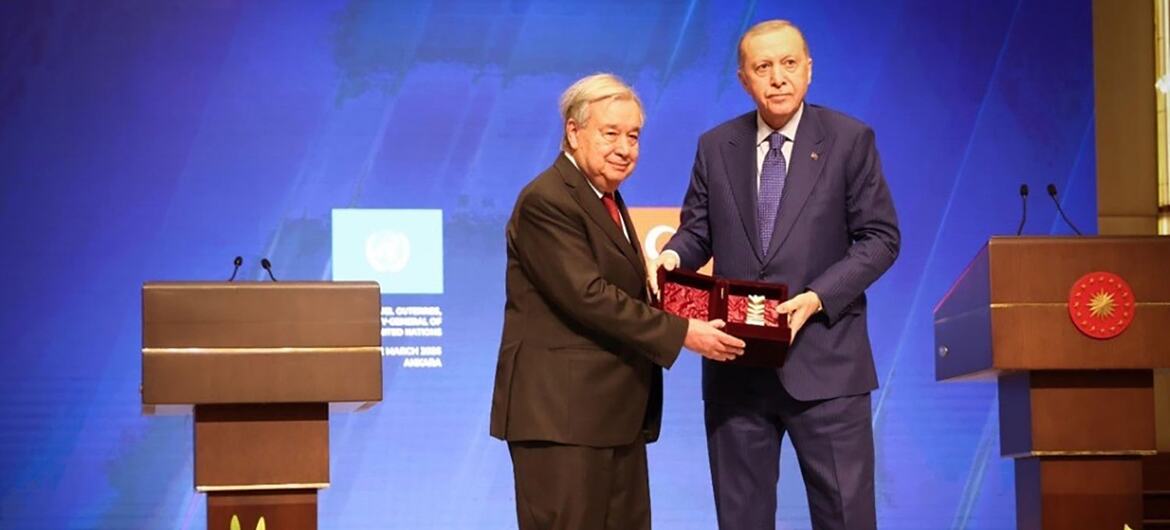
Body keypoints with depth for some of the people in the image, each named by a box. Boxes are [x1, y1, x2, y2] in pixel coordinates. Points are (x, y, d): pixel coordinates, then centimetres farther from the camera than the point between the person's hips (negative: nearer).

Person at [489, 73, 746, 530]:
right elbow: (588, 297, -21)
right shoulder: (547, 201, -13)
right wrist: (682, 333, -20)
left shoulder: (605, 199, 18)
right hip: (561, 411, -10)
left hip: (616, 411, 10)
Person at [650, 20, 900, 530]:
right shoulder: (715, 146, 8)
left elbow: (880, 237, -3)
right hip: (736, 364, 3)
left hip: (824, 359, -3)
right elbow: (699, 228, 12)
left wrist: (818, 297, -16)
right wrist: (673, 255, -12)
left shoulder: (849, 139, -1)